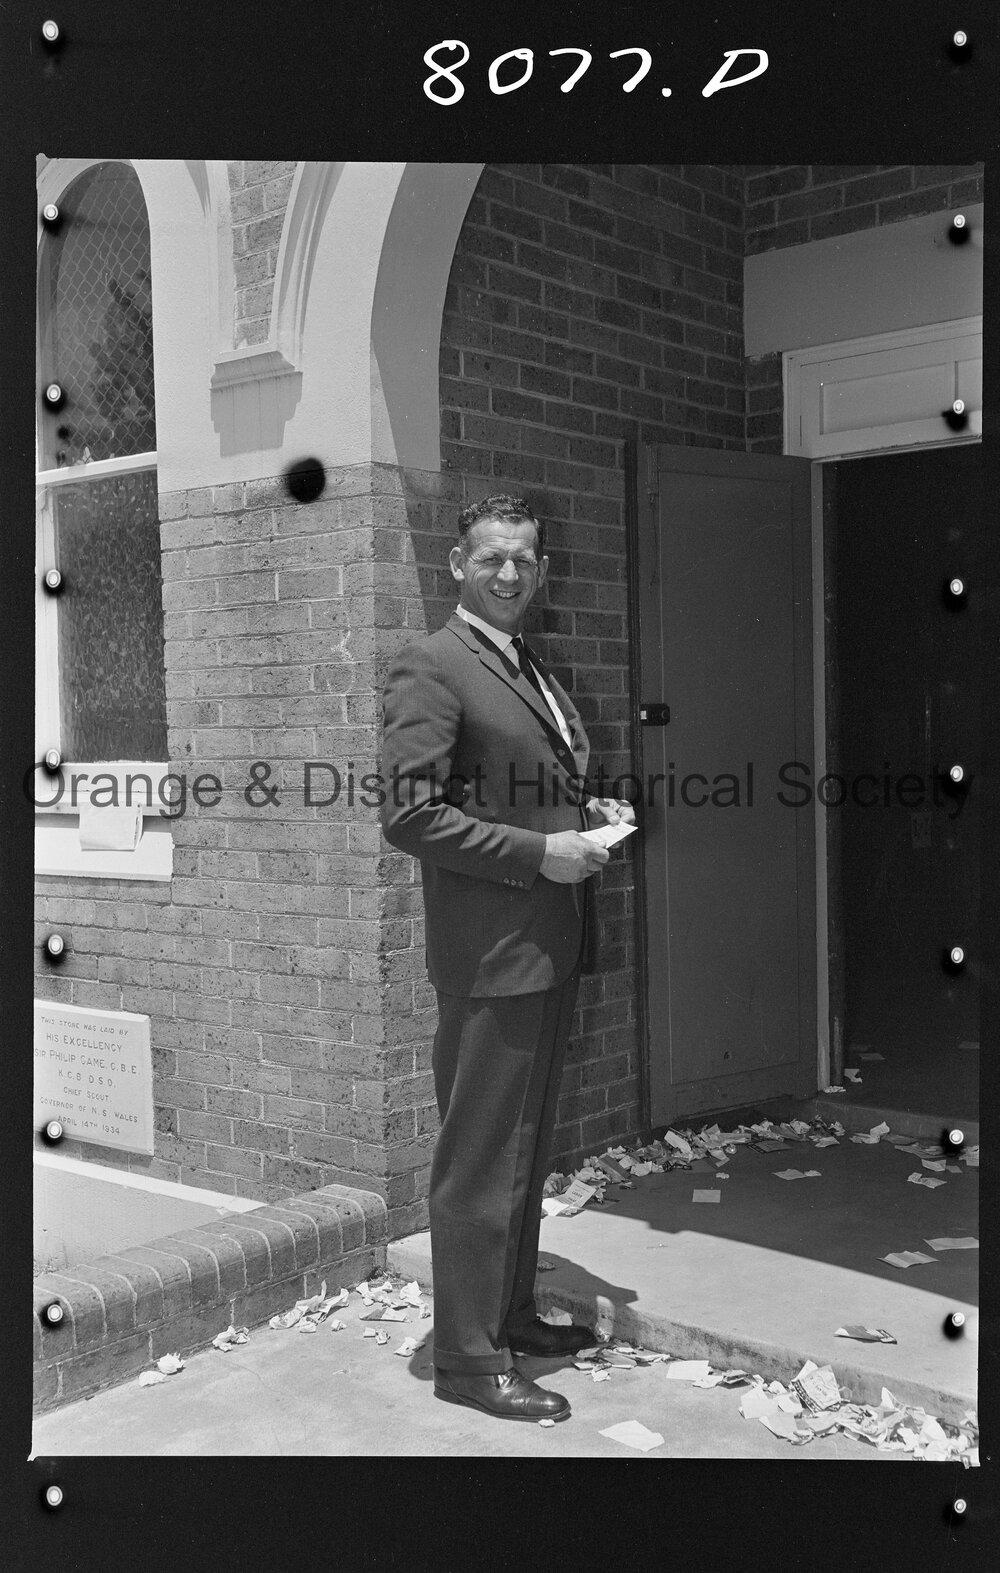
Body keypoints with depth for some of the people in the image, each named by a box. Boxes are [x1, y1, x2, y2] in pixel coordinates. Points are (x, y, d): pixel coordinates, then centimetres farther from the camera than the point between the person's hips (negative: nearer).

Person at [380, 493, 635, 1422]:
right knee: (480, 1161, -1)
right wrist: (538, 852, -20)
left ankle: (512, 1313, 34)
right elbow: (410, 816, -19)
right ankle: (468, 1357, 12)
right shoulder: (431, 669, -11)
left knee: (528, 1147, 19)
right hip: (490, 952, -9)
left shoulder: (534, 673, 17)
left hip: (549, 946, 9)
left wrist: (590, 815, 6)